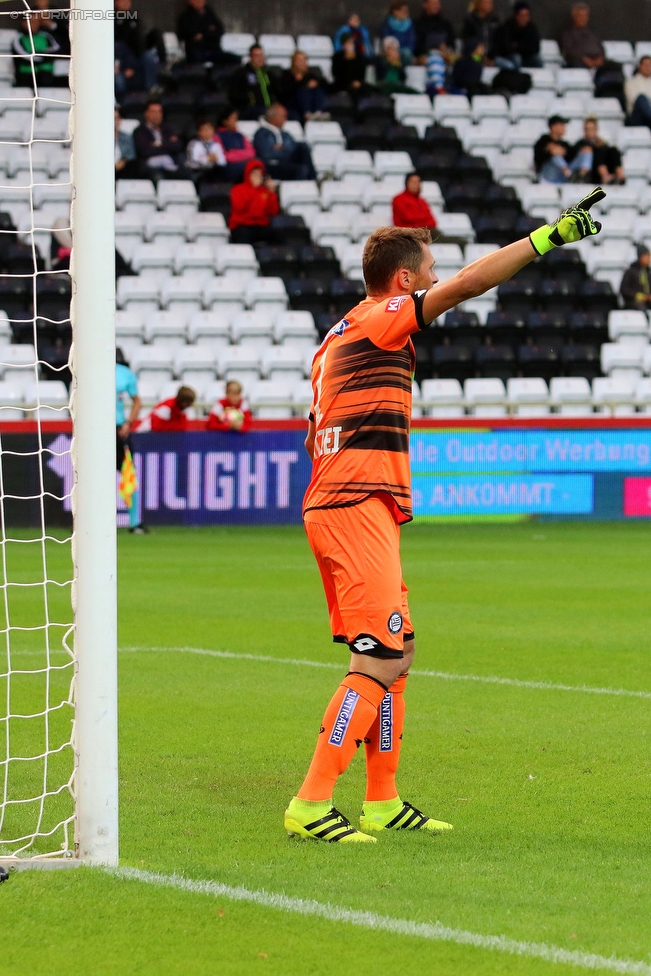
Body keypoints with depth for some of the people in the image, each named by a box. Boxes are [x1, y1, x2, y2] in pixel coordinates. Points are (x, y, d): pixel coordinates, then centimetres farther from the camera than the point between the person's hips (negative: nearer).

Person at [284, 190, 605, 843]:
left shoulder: (342, 336, 21)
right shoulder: (380, 321, -6)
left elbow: (315, 435, 25)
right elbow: (468, 283, -16)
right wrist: (550, 235, -16)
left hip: (332, 506, 10)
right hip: (359, 507, -10)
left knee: (395, 655, 15)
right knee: (378, 662, -13)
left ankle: (382, 803, 18)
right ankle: (310, 806, -17)